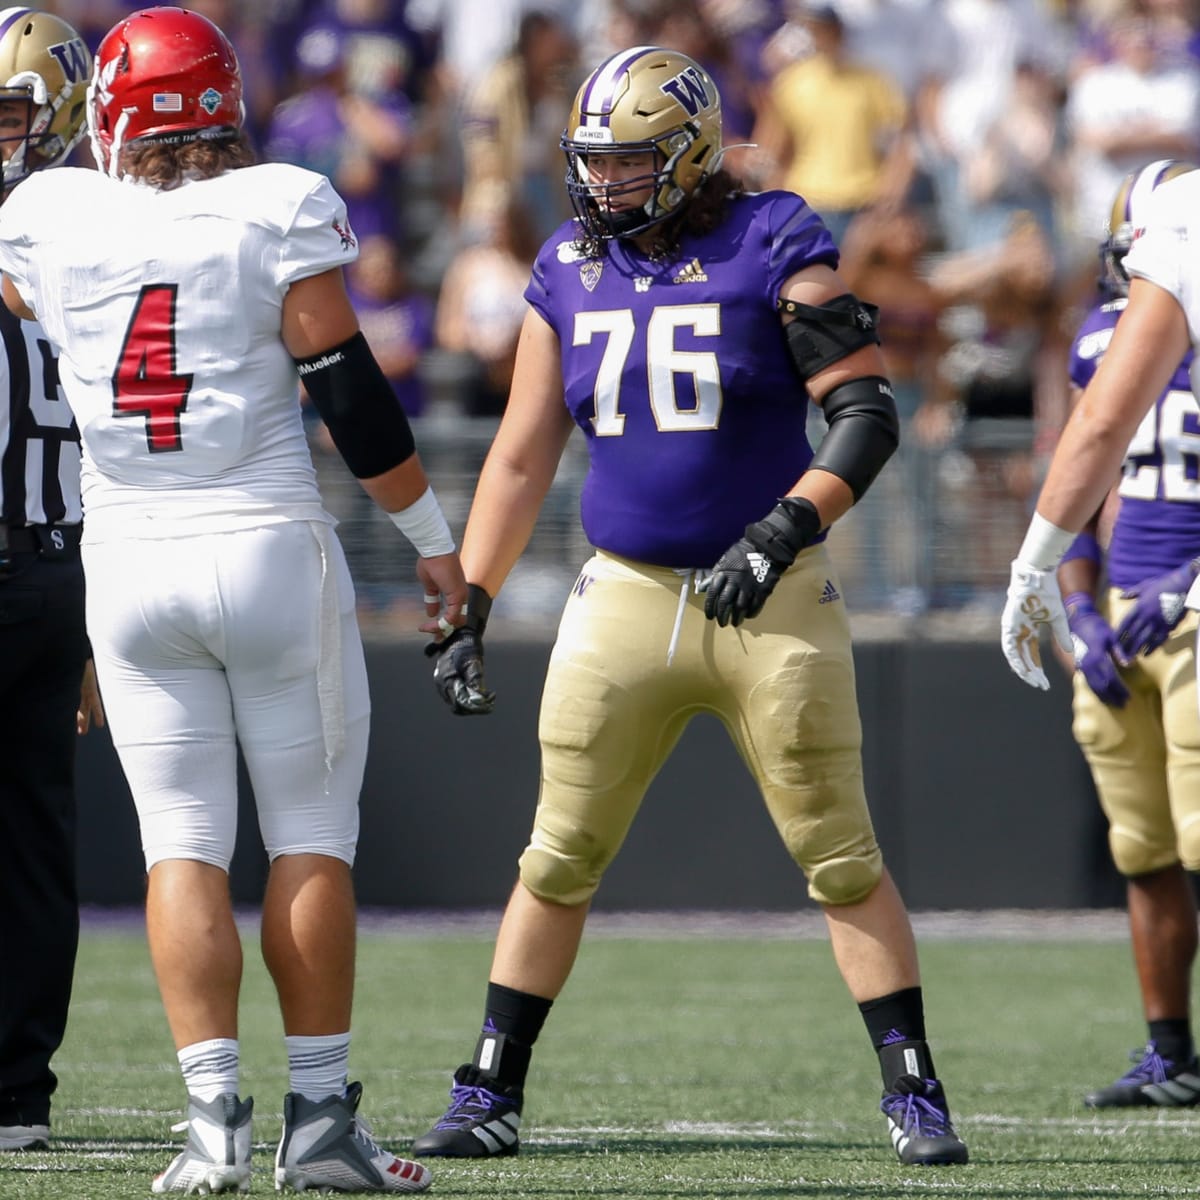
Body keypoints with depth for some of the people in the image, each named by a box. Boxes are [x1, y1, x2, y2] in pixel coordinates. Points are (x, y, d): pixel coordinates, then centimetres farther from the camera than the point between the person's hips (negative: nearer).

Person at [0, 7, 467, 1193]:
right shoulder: (282, 209, -7)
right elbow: (348, 390, -8)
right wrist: (432, 537, 1)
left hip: (128, 562, 2)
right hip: (269, 555, -2)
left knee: (182, 842, 5)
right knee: (309, 834, 6)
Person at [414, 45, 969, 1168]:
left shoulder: (771, 247, -6)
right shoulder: (570, 271, 7)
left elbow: (866, 415, -9)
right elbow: (521, 457, 12)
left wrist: (785, 529, -22)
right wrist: (466, 611, 8)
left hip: (770, 600, -3)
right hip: (625, 598, 3)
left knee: (842, 856, -1)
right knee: (558, 857, 3)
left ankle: (913, 1094, 8)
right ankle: (488, 1097, 11)